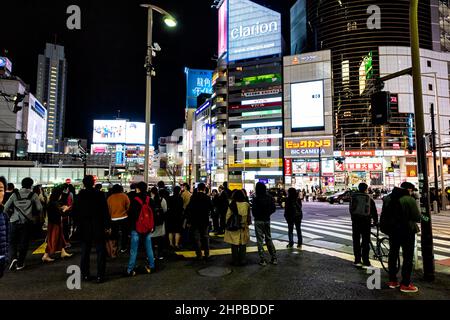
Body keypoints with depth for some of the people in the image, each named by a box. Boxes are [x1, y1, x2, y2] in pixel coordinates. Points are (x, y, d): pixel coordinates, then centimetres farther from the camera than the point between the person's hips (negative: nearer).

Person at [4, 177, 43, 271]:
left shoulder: (15, 194, 3)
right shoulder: (33, 195, -2)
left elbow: (6, 208, 2)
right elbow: (39, 209, -6)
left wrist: (10, 214, 19)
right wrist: (33, 214, 14)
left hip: (15, 221, 1)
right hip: (27, 222, -1)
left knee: (13, 241, 16)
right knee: (23, 243, 9)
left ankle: (13, 257, -5)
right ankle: (20, 263, 14)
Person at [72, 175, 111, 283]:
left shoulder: (80, 196, -3)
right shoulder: (99, 194, -11)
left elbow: (75, 211, 3)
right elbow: (105, 211, -12)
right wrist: (108, 226, -6)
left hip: (84, 228, 3)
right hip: (98, 228, -3)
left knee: (85, 252, 14)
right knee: (100, 252, 4)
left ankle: (85, 275, 21)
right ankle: (100, 276, 4)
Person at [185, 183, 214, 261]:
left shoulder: (193, 197, -7)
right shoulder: (207, 197, -5)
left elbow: (189, 209, -7)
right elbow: (211, 208, -2)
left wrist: (189, 221, -1)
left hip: (195, 221, -1)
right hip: (205, 220, 1)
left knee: (197, 238, 6)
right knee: (206, 237, 13)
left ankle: (199, 255, 9)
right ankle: (206, 254, 14)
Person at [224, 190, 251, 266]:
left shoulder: (232, 205, -11)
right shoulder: (247, 205, -5)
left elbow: (228, 216, -6)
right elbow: (249, 216, 5)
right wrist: (248, 223, 20)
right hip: (244, 228, 2)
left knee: (234, 246, 8)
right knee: (243, 246, 12)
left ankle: (235, 261, 14)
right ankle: (242, 261, 18)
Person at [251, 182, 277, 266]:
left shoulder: (256, 199, -17)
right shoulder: (270, 198, -3)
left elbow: (254, 211, -15)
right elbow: (274, 209, 3)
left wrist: (256, 216, 5)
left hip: (259, 221, -5)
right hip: (267, 220, 5)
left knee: (260, 240, 4)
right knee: (269, 238, 17)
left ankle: (262, 260, 6)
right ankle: (274, 258, 19)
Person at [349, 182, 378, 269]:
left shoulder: (353, 197, 3)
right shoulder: (369, 198, 0)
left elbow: (351, 209, 7)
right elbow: (374, 211, 6)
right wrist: (376, 221, 20)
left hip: (355, 221, 2)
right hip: (366, 221, -1)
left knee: (356, 241, 11)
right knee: (365, 242, 5)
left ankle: (357, 261, 15)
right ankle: (365, 262, 5)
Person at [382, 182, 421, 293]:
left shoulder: (388, 198, 4)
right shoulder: (409, 200, -17)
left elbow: (384, 214, 12)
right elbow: (417, 217, -15)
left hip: (392, 230, 6)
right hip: (407, 231, -6)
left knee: (393, 254, 15)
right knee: (408, 257, 5)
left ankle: (392, 280, 24)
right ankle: (405, 284, 9)